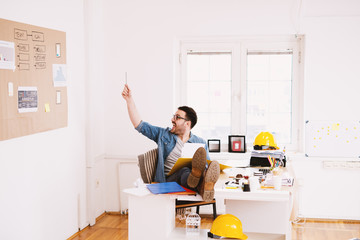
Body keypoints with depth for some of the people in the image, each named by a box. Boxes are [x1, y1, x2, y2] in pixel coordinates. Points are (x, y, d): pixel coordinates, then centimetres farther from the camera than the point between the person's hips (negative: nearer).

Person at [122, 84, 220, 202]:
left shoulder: (200, 142, 19)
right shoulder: (163, 134, 20)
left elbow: (207, 166, 16)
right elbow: (139, 125, 16)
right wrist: (129, 99, 12)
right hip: (169, 179, 0)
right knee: (183, 171, -38)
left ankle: (202, 186, -72)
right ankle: (200, 184, -72)